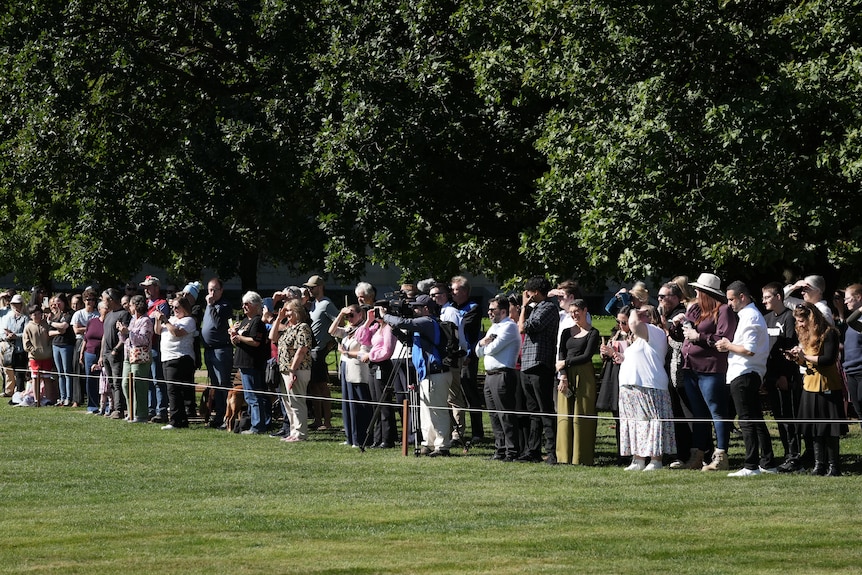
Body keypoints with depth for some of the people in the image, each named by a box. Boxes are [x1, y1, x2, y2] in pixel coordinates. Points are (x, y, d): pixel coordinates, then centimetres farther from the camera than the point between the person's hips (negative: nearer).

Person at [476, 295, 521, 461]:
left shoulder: (509, 326, -9)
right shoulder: (493, 327, 21)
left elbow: (493, 348, -18)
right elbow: (479, 352, 20)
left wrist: (485, 345, 4)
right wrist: (482, 343, -3)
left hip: (503, 375, -10)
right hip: (489, 376, 10)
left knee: (506, 416, -9)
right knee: (495, 416, 11)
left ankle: (512, 452, -8)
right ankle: (500, 450, 16)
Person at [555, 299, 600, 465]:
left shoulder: (593, 333, 2)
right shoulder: (567, 333, 16)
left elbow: (587, 356, -6)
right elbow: (561, 356, 6)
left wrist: (566, 363, -6)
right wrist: (563, 377, -8)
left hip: (584, 376, -4)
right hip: (567, 377, 4)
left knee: (582, 416, -6)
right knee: (564, 415, 0)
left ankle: (581, 457, -5)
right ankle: (563, 456, 1)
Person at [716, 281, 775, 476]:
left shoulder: (749, 317, -14)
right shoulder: (752, 314, 18)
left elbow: (749, 350, -22)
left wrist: (728, 346, -8)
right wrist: (730, 345, 11)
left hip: (743, 375, -11)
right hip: (753, 374, 11)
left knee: (747, 421, -9)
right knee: (757, 420, 13)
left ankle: (751, 466, -10)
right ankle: (767, 463, 15)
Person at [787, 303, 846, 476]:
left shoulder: (829, 333, -11)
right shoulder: (806, 335, 14)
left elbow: (829, 359, -20)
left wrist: (805, 356, -20)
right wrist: (797, 357, -1)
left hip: (827, 387, -8)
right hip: (810, 385, 8)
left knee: (829, 429, -5)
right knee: (814, 429, 7)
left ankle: (834, 465, -2)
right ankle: (819, 464, 11)